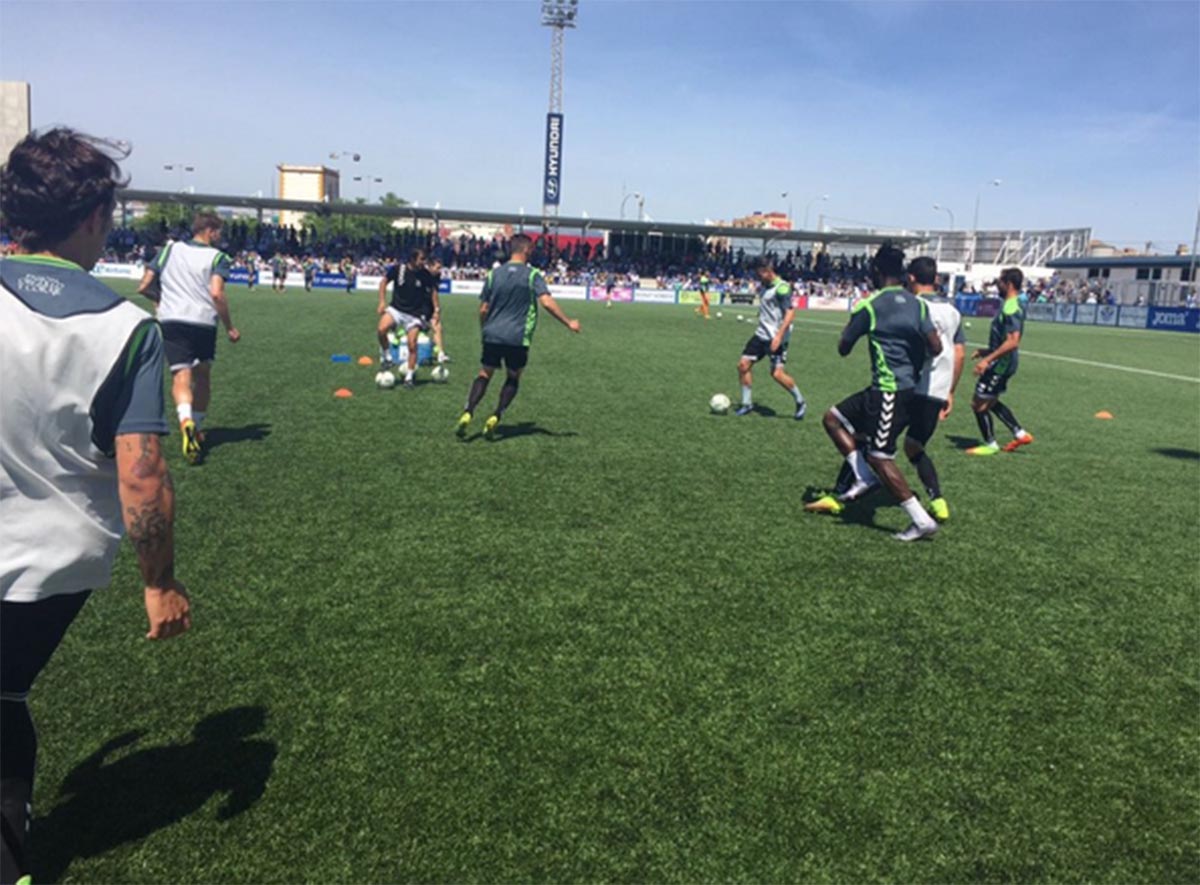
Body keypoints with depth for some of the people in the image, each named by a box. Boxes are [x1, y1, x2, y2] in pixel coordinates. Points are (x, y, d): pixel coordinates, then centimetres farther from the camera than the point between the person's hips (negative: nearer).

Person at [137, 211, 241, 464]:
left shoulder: (170, 249, 12)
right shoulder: (217, 257, 2)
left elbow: (144, 287, 10)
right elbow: (216, 293, -13)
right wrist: (229, 327, -5)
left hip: (171, 320, 1)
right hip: (204, 322, -1)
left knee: (181, 377, -7)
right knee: (202, 378, 18)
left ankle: (186, 422, -35)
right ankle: (198, 428, 29)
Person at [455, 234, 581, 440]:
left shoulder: (494, 274, 6)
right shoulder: (533, 275, -4)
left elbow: (483, 309, 7)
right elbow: (547, 302, -16)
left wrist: (485, 330, 23)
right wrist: (568, 323, -9)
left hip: (493, 335, 3)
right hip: (518, 338, -2)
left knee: (484, 375, 12)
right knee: (513, 378, 15)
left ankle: (467, 413, -7)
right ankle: (495, 417, 4)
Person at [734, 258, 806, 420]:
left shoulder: (781, 287, -16)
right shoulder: (764, 286, 11)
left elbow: (790, 312, -21)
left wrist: (779, 335, -28)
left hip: (776, 338, -9)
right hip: (761, 334, 9)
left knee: (777, 373, -15)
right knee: (743, 364, 3)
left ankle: (800, 402, 6)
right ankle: (747, 403, 15)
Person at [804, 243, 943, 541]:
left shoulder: (869, 306, -10)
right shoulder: (918, 304, 6)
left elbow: (843, 349, -2)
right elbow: (936, 347, -3)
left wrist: (851, 326, 17)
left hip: (889, 391, -8)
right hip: (910, 387, 8)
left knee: (879, 457, -3)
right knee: (834, 418, 16)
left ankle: (922, 521, 0)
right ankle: (864, 478, 12)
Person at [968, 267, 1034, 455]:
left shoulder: (1011, 309, -22)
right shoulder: (1012, 305, 11)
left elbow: (1012, 342, -29)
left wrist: (988, 359, -29)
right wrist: (987, 351, 22)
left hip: (1001, 364, -10)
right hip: (1002, 362, 10)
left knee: (979, 404, -1)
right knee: (990, 402, 22)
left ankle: (991, 445, 13)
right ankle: (1020, 434, 26)